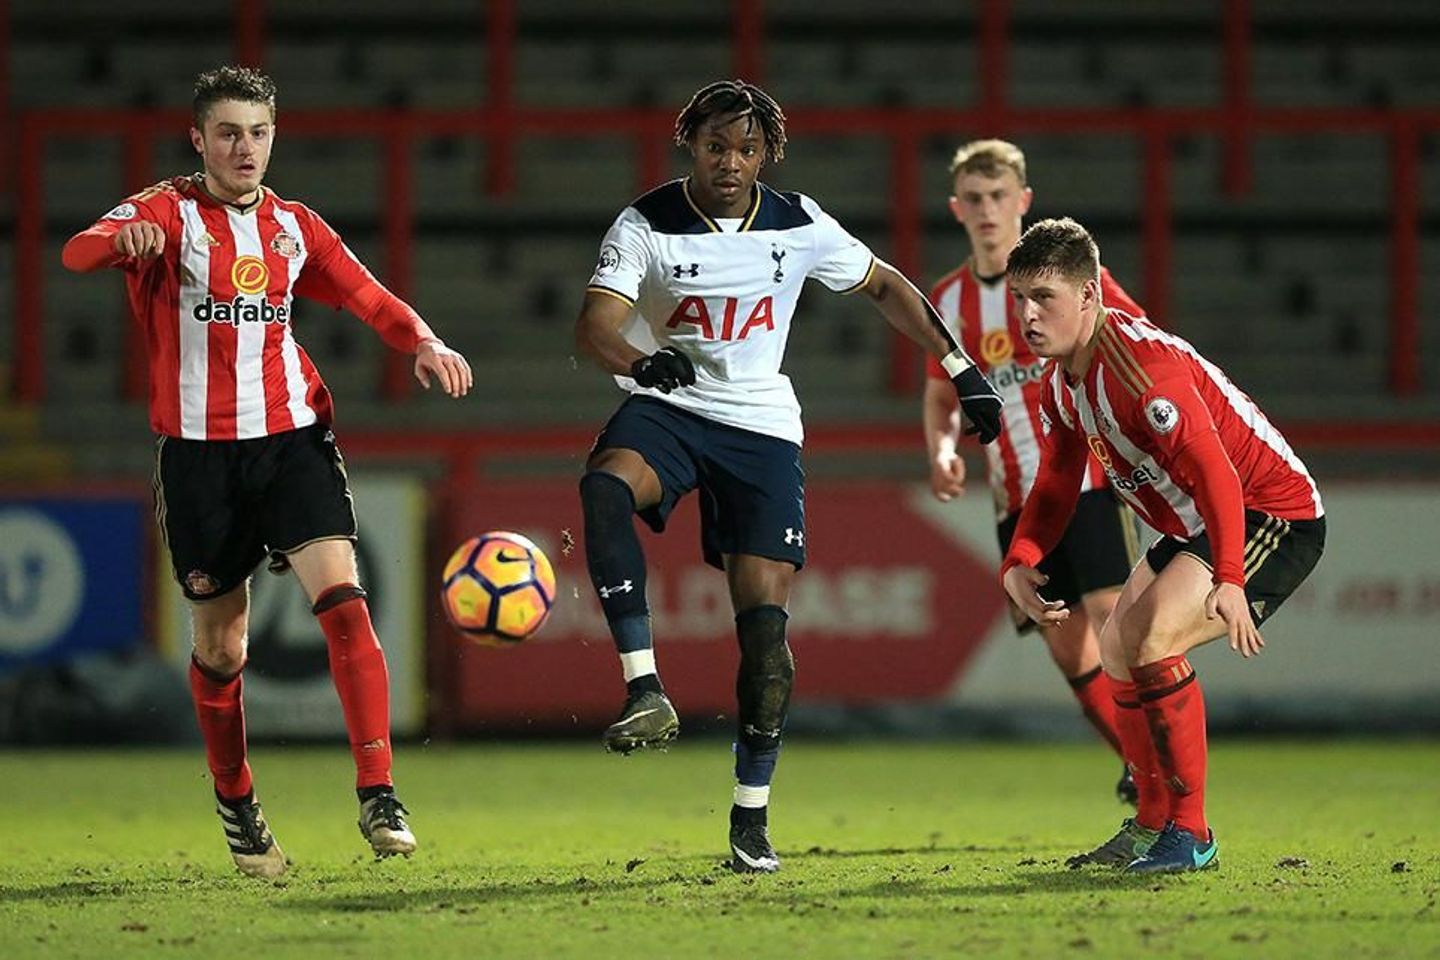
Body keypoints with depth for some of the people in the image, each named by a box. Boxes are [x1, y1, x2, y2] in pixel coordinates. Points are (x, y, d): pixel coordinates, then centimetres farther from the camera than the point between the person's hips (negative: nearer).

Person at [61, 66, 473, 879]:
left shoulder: (294, 226, 11)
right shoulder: (169, 212, -2)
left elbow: (370, 297, 13)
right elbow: (79, 254, -20)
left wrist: (424, 341, -9)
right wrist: (123, 238, -44)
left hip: (292, 437, 2)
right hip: (200, 448, -2)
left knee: (342, 596, -18)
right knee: (221, 643, 5)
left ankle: (379, 794, -21)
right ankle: (235, 801, 26)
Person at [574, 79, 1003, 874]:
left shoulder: (799, 227, -2)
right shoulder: (646, 226, -8)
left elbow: (884, 287, 13)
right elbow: (593, 325, -19)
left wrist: (962, 370, 10)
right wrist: (637, 359, -41)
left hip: (761, 427, 1)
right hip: (667, 408, -1)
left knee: (764, 616, -9)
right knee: (604, 486, -36)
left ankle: (751, 815, 2)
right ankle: (644, 688, -38)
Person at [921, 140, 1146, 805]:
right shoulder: (948, 301, 9)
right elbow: (941, 395, 21)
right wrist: (942, 452, 1)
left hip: (1089, 477, -5)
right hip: (1016, 500, 5)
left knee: (1112, 619, -21)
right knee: (1069, 650, 3)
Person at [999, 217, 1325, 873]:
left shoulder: (1141, 363, -28)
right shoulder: (1062, 383, 4)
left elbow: (1214, 473, -34)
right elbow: (1055, 487, 12)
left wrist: (1228, 580, -44)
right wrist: (1019, 564, -7)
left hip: (1272, 513, -11)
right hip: (1197, 527, 11)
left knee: (1150, 637, -26)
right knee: (1117, 649, 18)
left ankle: (1190, 834, -18)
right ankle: (1152, 827, 31)